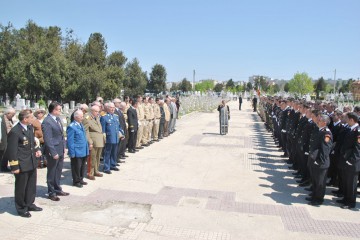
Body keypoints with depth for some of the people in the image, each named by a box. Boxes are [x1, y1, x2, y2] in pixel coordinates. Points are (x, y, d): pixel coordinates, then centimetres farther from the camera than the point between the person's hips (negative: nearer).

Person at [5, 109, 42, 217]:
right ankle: (21, 209, 25)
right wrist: (14, 167, -17)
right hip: (22, 165, -8)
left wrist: (36, 150, 2)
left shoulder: (30, 127, 5)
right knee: (21, 187, 9)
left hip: (32, 162, 8)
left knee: (31, 185, 20)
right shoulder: (15, 132, -20)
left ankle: (30, 204, 37)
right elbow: (12, 151, -18)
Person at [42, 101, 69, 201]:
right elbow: (48, 140, -20)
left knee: (58, 172, 20)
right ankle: (51, 193, 22)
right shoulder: (47, 122, -19)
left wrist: (64, 147, 12)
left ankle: (57, 189, 34)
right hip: (53, 151, -8)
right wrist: (53, 153, -20)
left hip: (60, 150, 8)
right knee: (51, 173, 8)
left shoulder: (58, 119, 7)